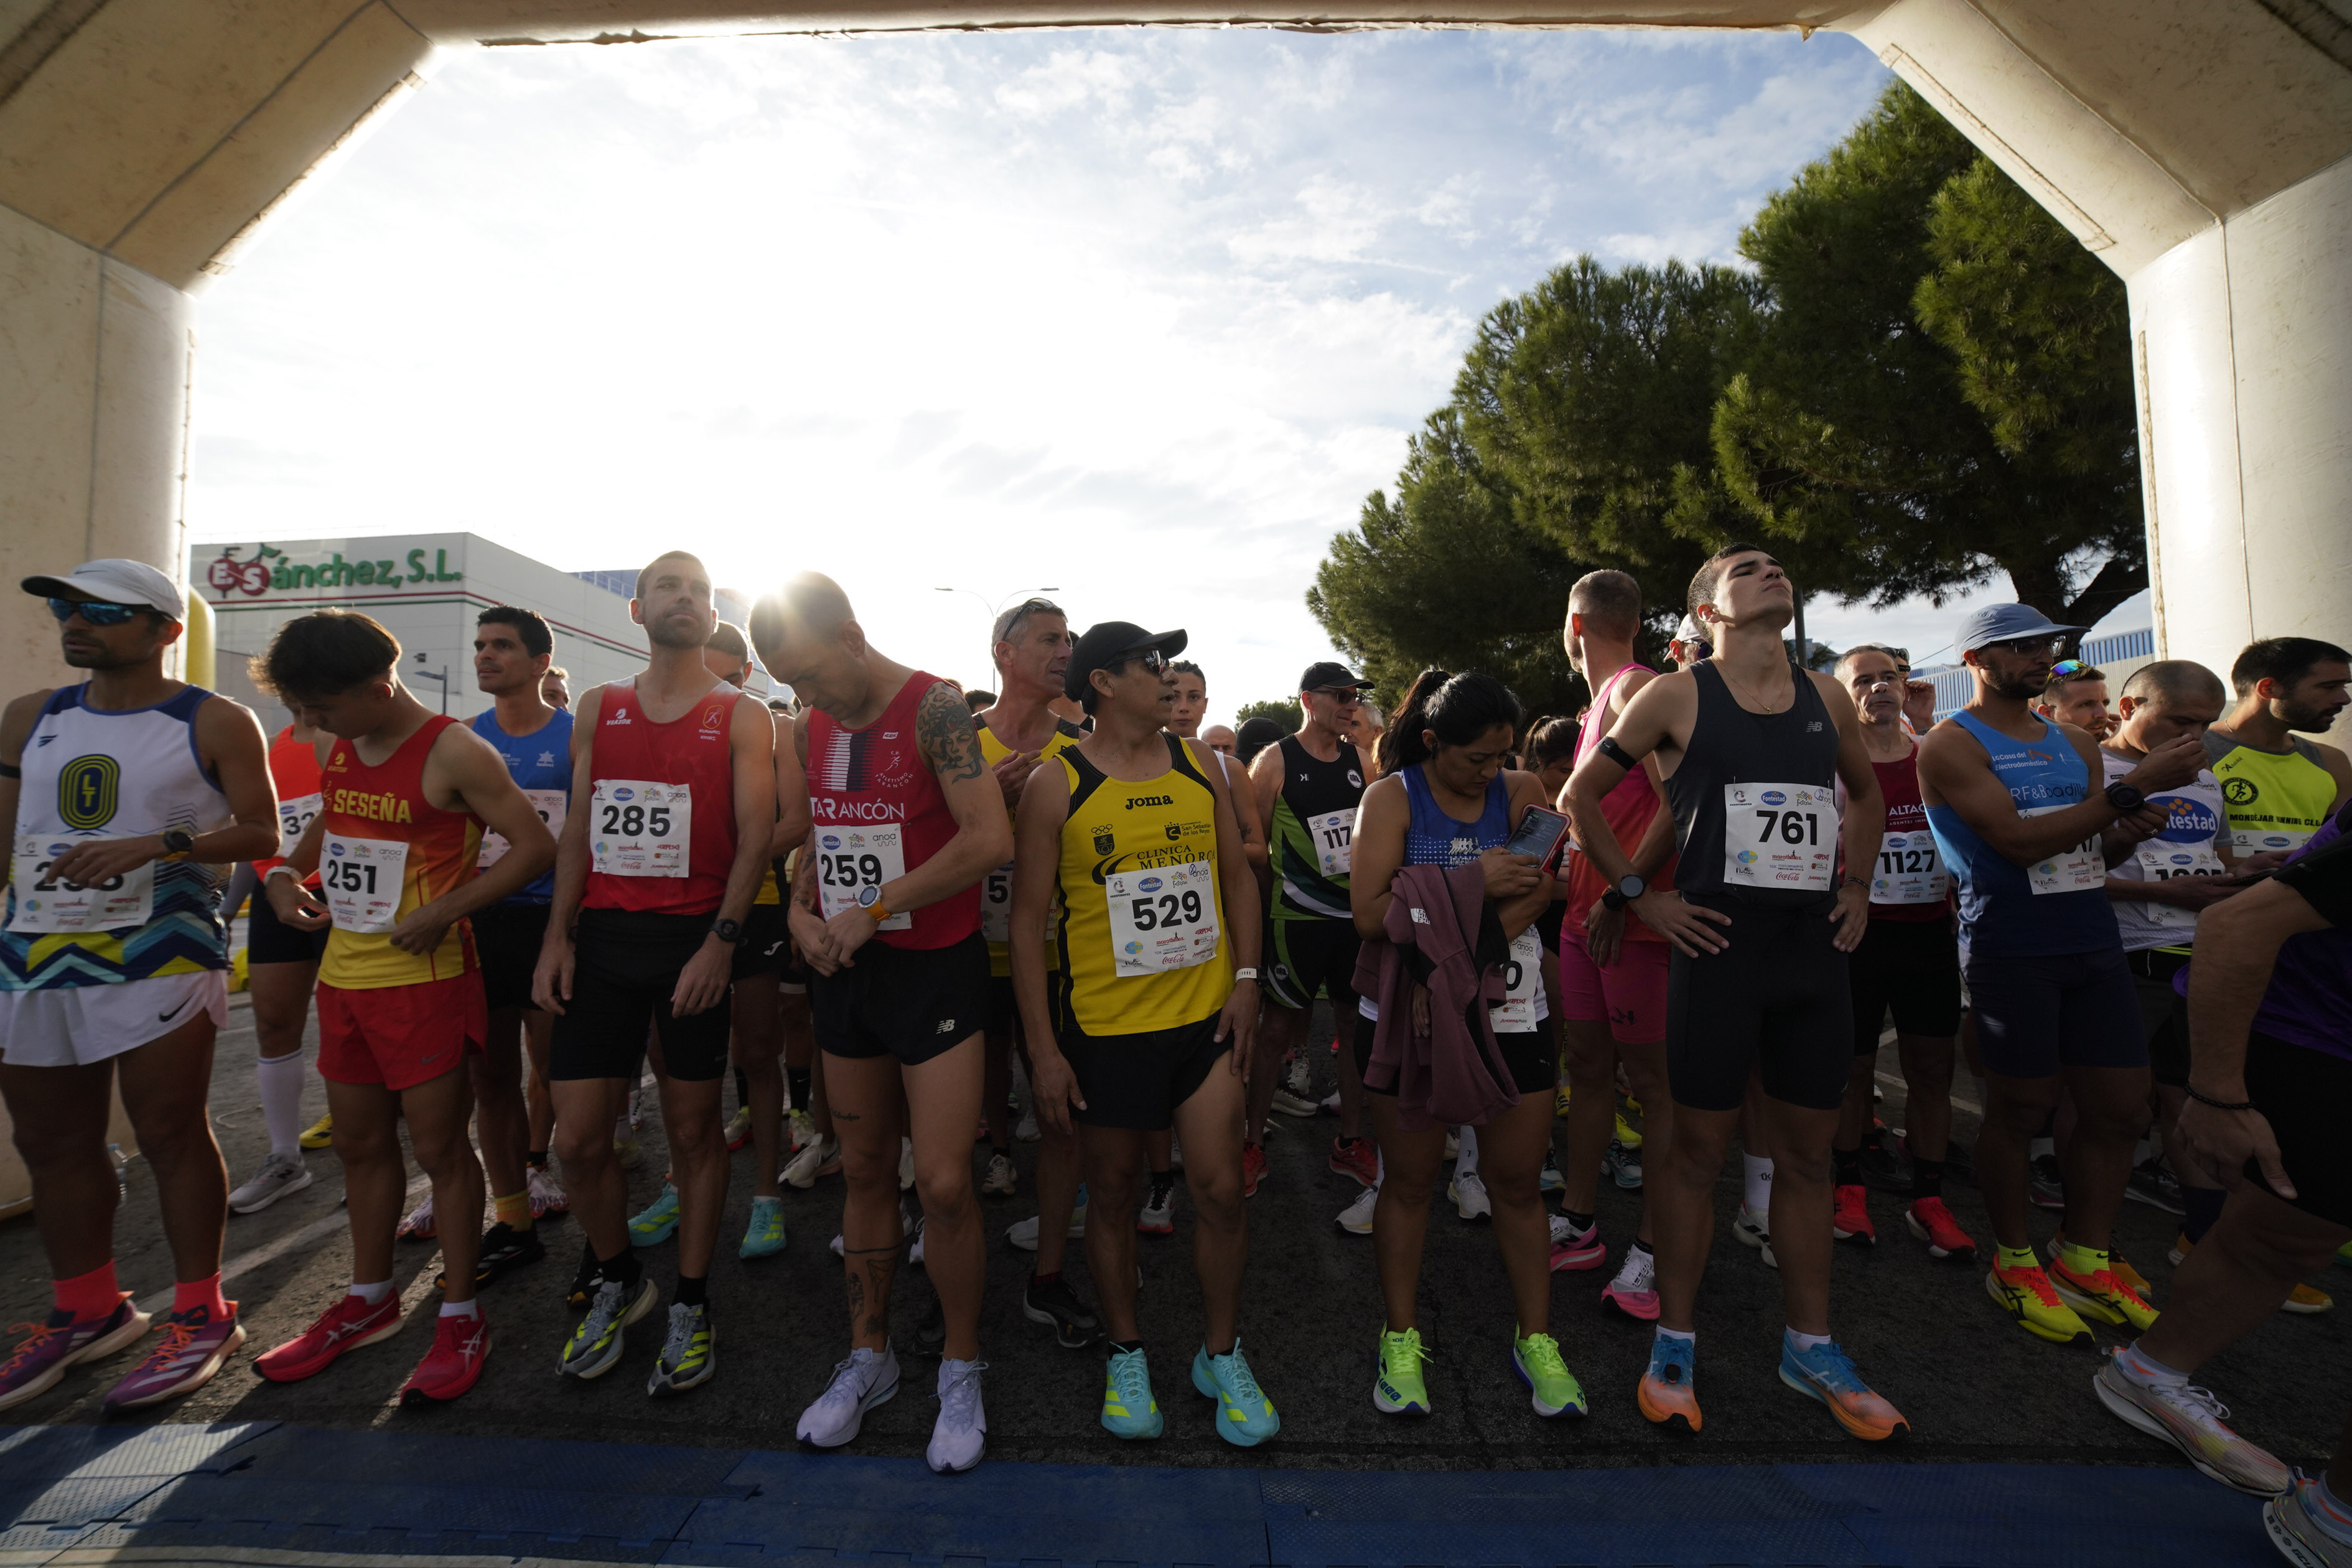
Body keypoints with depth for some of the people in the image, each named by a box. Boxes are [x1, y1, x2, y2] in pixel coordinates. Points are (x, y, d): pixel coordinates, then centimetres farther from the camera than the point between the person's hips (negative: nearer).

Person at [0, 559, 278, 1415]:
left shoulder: (215, 723, -1)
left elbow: (261, 833, -5)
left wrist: (152, 845, -18)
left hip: (160, 957, -6)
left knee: (170, 1134, -2)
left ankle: (200, 1314, 11)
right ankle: (86, 1311, 29)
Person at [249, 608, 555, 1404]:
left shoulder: (452, 752, -16)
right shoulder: (337, 749, 8)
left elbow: (535, 846, -18)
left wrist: (442, 911, -22)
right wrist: (285, 873, 7)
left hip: (423, 978, -7)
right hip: (343, 972, 8)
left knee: (439, 1146, 2)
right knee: (360, 1142, 19)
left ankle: (461, 1315, 17)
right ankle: (369, 1299, 37)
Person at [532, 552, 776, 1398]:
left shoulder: (743, 716, 1)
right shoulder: (598, 709, 13)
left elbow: (755, 835, -6)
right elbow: (577, 828, 12)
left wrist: (721, 942, -16)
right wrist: (557, 937, 4)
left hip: (694, 940, -3)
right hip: (601, 939, 4)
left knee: (693, 1131, 6)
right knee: (578, 1137, 6)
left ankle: (689, 1308, 24)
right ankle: (616, 1283, 32)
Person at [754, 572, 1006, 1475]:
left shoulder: (933, 708, -14)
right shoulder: (811, 727, 8)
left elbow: (991, 840, -25)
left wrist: (874, 910, -18)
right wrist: (802, 912, 0)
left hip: (935, 964, -6)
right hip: (844, 968, 6)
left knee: (943, 1183, -4)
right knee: (865, 1172, 16)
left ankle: (960, 1369, 20)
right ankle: (868, 1356, 34)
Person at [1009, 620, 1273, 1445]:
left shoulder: (1200, 765, 4)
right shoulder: (1056, 784, -8)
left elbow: (1238, 876, 11)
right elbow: (1028, 919, -6)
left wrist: (1246, 980, 1)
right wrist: (1043, 1046, -7)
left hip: (1206, 1014, 3)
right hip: (1104, 1026, -2)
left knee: (1220, 1189, 5)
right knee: (1113, 1193, 13)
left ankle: (1222, 1355, 30)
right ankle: (1127, 1356, 38)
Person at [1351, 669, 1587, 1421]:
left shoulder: (1522, 792, 4)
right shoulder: (1391, 798, -5)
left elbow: (1538, 890, -9)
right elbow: (1370, 914, -16)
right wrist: (1472, 884, -21)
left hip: (1510, 1013, 3)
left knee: (1519, 1182, 12)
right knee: (1408, 1181, 10)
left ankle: (1535, 1340, 31)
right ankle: (1401, 1342, 27)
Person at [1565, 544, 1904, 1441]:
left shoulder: (1827, 698, 12)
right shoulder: (1677, 697, -3)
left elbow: (1867, 794, 28)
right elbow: (1580, 795, 0)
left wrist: (1857, 884, 15)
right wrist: (1638, 895, -5)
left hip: (1815, 951, 5)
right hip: (1718, 948, -5)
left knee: (1808, 1154, 14)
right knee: (1697, 1148, 4)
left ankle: (1810, 1347, 31)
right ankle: (1674, 1343, 20)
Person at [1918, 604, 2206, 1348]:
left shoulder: (2077, 744, 15)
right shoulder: (1951, 746, -9)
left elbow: (2094, 853, 19)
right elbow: (2020, 842, -20)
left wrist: (2129, 833, -3)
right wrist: (2135, 787, -19)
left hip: (2095, 944, 7)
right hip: (2012, 950, -7)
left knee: (2121, 1107, 9)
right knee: (2021, 1110, 2)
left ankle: (2086, 1261, 26)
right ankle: (2014, 1265, 20)